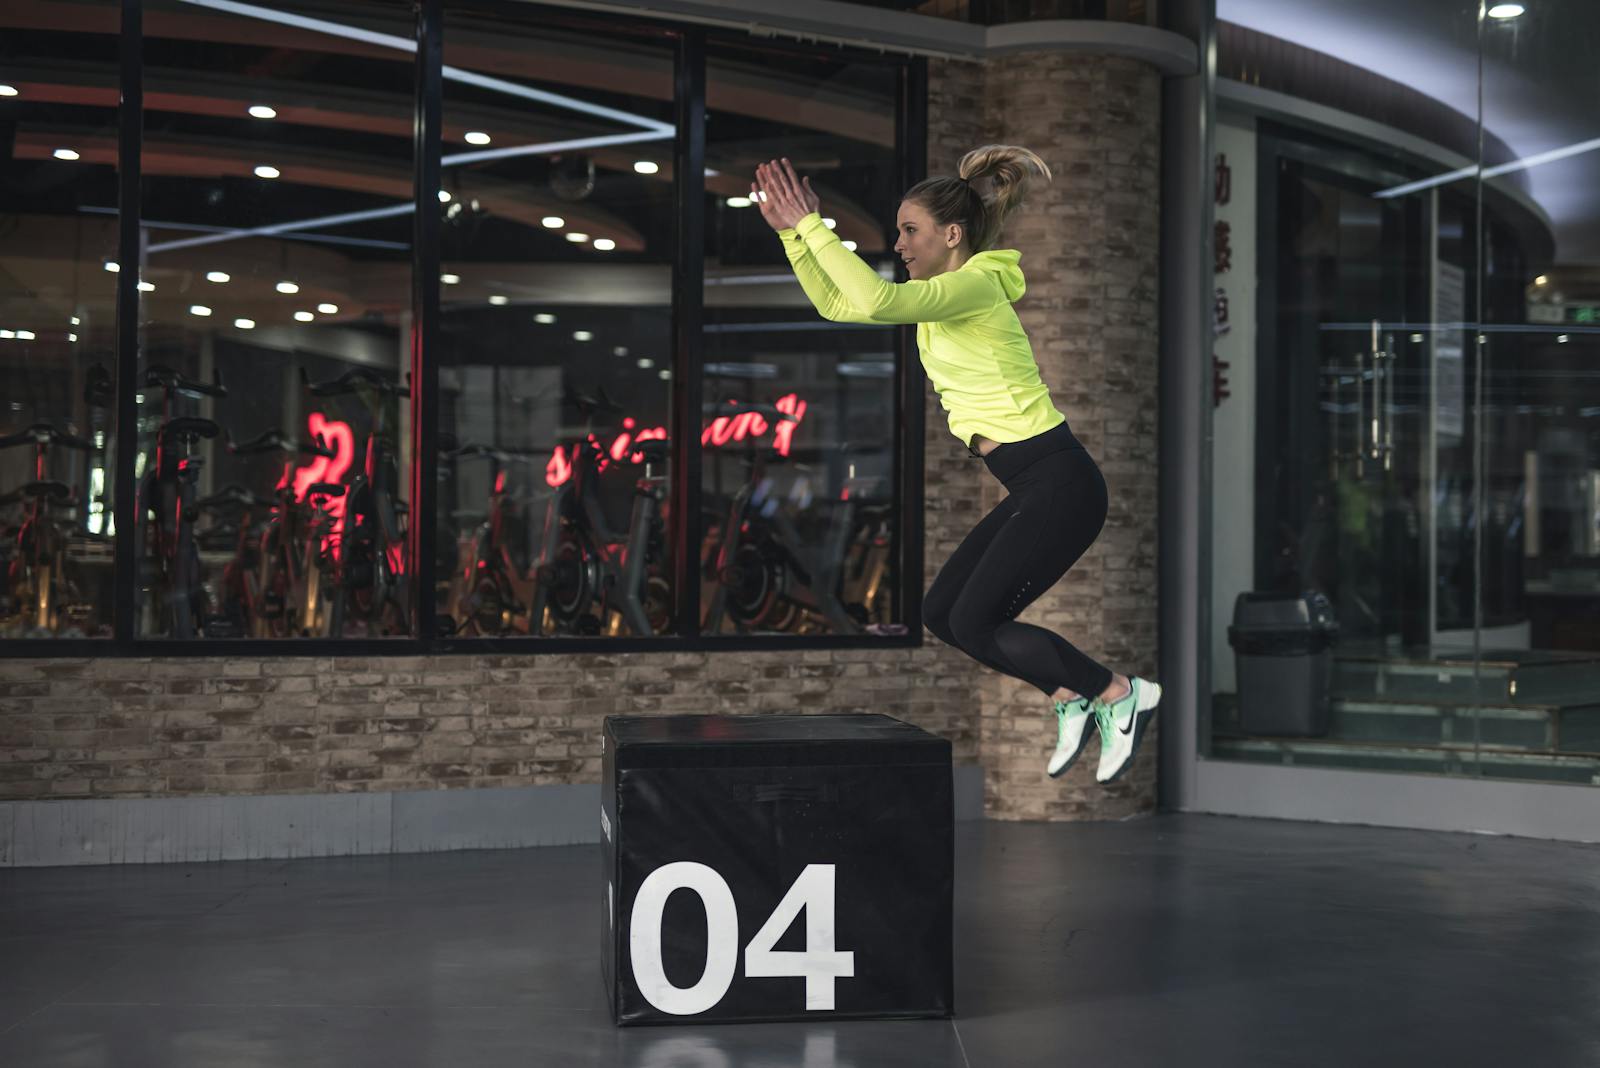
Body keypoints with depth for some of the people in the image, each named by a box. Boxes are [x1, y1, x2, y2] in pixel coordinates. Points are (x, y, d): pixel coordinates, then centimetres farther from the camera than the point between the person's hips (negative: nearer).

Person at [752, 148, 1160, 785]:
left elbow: (875, 302, -32)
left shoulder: (976, 286, -15)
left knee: (975, 623, -8)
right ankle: (1072, 699, 15)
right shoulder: (942, 293, 13)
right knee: (941, 613, 8)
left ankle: (1119, 695, 3)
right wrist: (789, 231, 7)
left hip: (1059, 482, -10)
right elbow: (835, 305, 17)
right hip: (1034, 487, 10)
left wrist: (813, 227, -24)